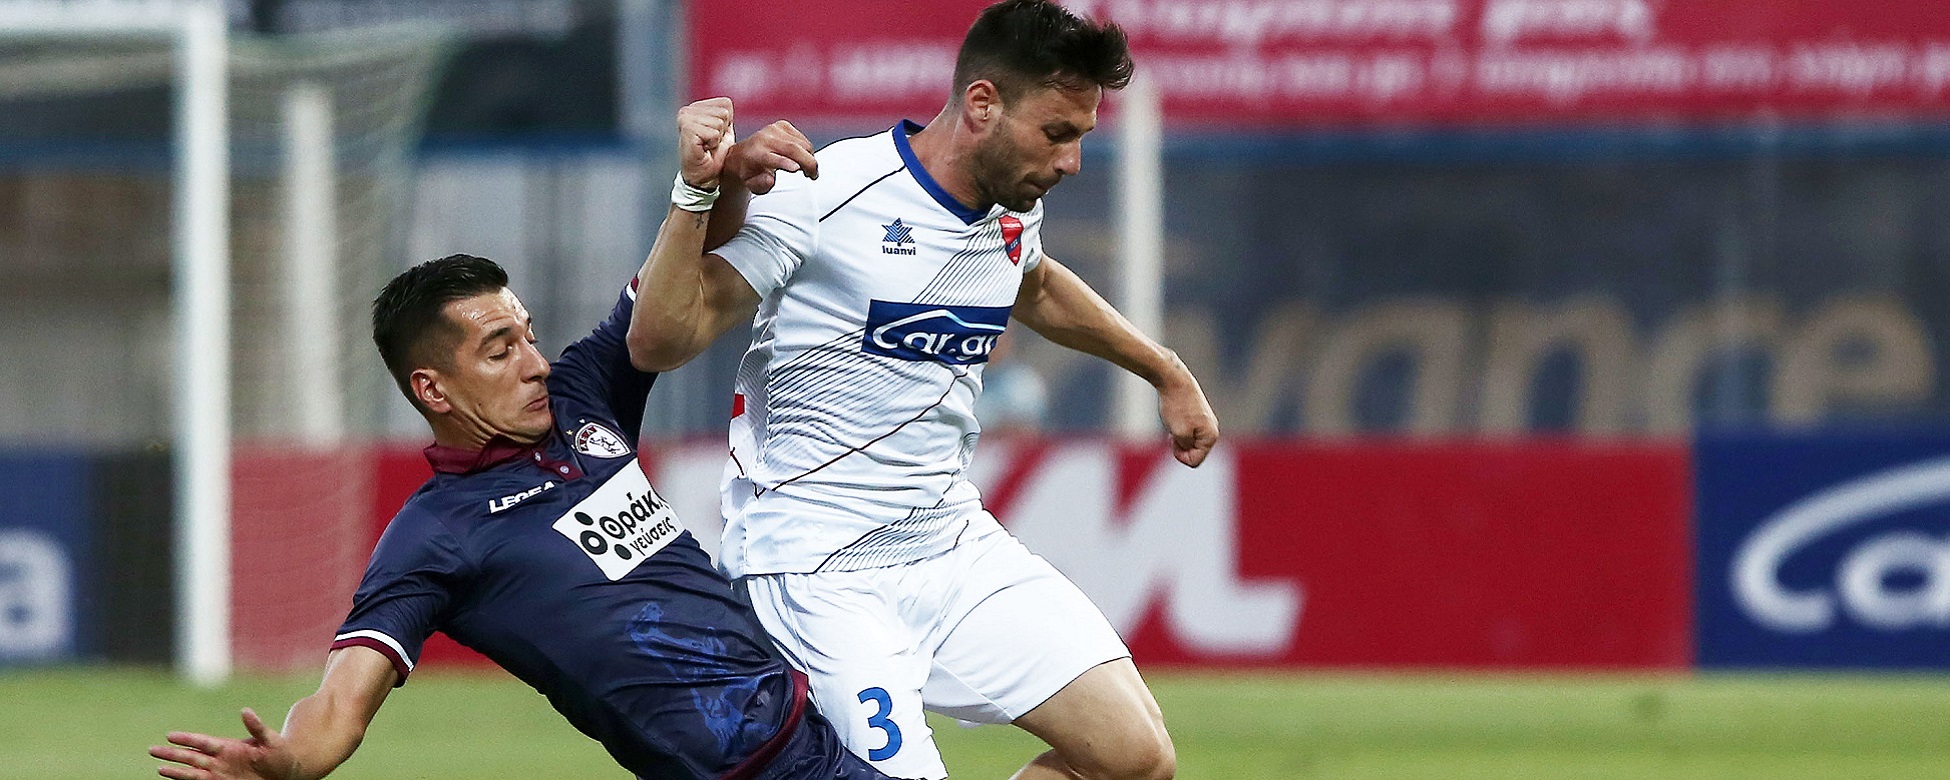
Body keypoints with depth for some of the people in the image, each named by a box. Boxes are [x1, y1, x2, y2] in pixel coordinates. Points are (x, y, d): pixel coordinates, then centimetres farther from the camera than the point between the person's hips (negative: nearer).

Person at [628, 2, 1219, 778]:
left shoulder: (1011, 209, 8)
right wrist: (695, 194, -29)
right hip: (821, 575, -7)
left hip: (956, 549, 7)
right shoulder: (819, 196, -15)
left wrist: (1166, 373, 40)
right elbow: (662, 342, -17)